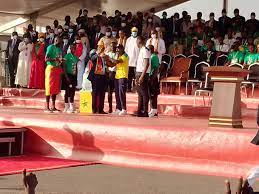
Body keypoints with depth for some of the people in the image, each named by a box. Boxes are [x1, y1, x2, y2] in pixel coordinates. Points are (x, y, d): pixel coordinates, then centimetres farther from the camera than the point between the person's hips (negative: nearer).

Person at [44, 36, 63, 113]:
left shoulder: (59, 49, 16)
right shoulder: (50, 47, -6)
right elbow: (46, 59, -14)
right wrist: (55, 59, -25)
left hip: (58, 69, 7)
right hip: (51, 68, -7)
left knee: (55, 88, 8)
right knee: (49, 87, -6)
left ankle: (53, 107, 13)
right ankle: (47, 107, -4)